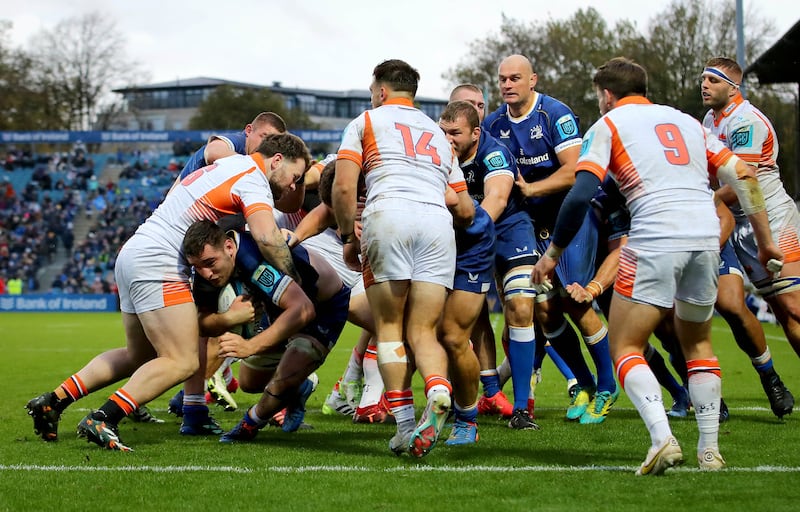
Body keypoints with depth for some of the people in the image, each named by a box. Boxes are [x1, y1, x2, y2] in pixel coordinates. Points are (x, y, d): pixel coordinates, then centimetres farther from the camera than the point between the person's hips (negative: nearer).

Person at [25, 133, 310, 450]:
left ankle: (53, 401, 18)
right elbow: (267, 238, -24)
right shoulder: (252, 179, -9)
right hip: (158, 262, -10)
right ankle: (102, 421, -21)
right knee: (183, 362, -13)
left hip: (132, 254, 10)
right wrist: (296, 280, -13)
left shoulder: (227, 165, 20)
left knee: (139, 357, 20)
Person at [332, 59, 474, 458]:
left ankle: (404, 425, -4)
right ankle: (438, 391, -28)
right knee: (422, 332, 4)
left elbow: (343, 186, 4)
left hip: (388, 215, -3)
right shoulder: (437, 133, 32)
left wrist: (348, 237, 16)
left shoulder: (365, 122, 19)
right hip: (438, 221, 3)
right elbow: (465, 209, 28)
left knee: (389, 327, 6)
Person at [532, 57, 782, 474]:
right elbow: (742, 174, 17)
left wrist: (552, 253, 7)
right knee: (698, 344, 24)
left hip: (655, 239, -5)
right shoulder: (684, 120, 24)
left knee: (624, 348, 4)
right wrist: (764, 240, 22)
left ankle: (662, 439, -18)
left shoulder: (607, 125, 10)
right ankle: (710, 449, 18)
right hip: (706, 236, 5)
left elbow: (580, 195, -3)